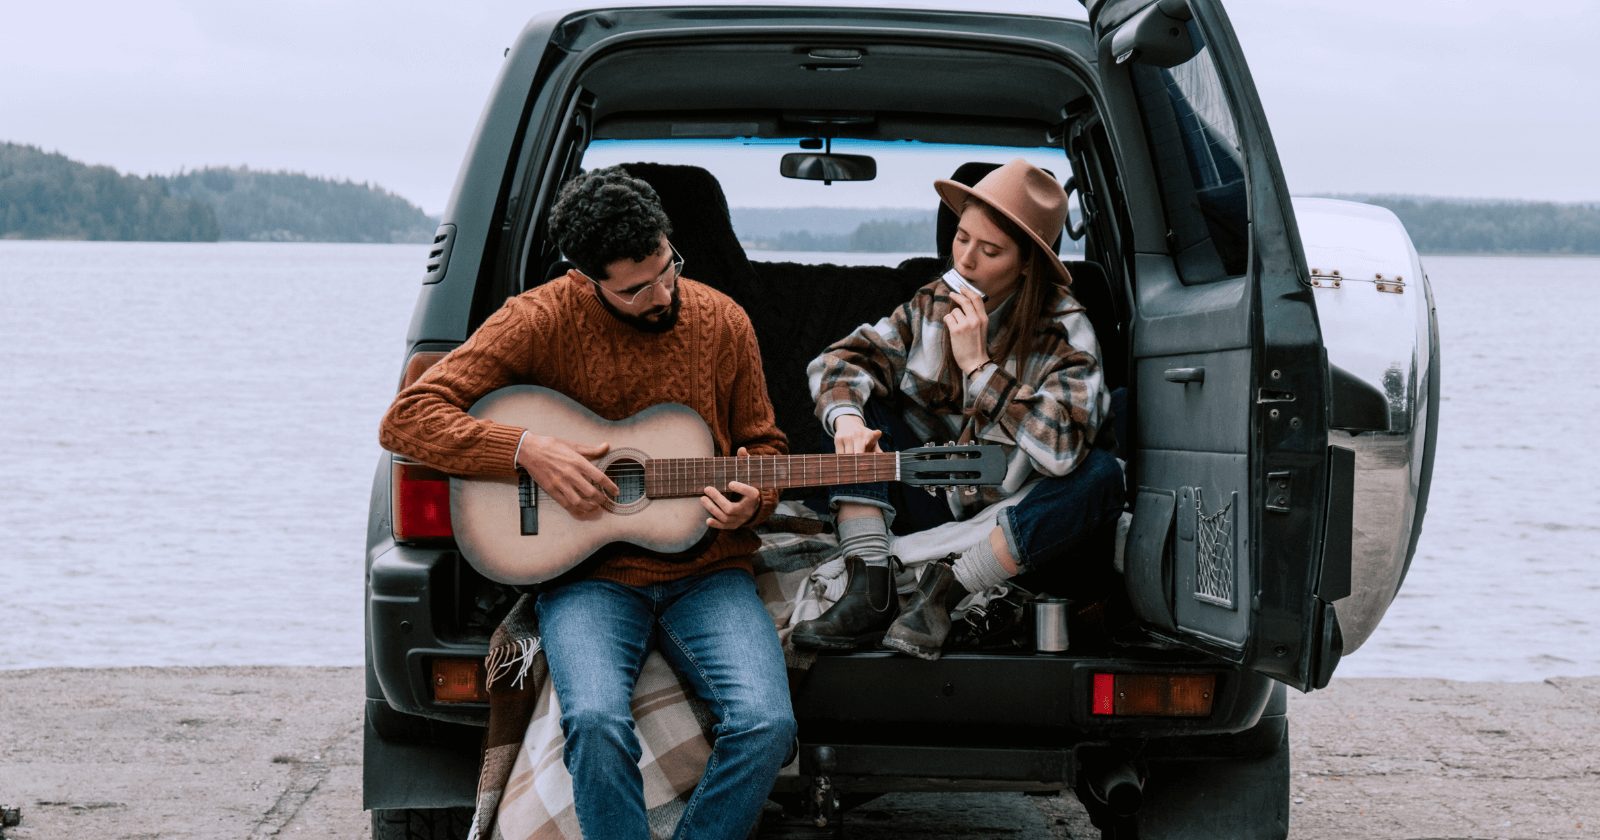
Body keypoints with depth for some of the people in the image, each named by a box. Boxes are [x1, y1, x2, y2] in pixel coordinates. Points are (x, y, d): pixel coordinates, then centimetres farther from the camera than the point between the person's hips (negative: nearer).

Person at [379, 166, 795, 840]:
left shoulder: (722, 321, 4)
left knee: (765, 722, -25)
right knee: (596, 720, -33)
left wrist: (750, 500, -5)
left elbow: (763, 443, 18)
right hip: (590, 573, -2)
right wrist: (528, 450, -19)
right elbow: (407, 419, -7)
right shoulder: (541, 321, -5)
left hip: (706, 570, 2)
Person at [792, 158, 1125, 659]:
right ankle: (870, 593, -23)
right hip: (933, 506, 4)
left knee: (1101, 478, -31)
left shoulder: (1065, 334, -16)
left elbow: (1061, 448, -31)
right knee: (859, 407, -10)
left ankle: (944, 590, -25)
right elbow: (840, 362, -3)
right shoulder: (933, 306, -2)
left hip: (1013, 525, -4)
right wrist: (847, 418, -26)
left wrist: (978, 365, -28)